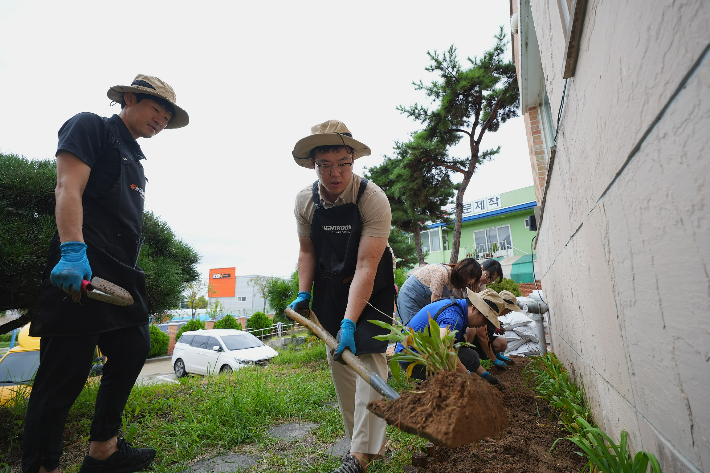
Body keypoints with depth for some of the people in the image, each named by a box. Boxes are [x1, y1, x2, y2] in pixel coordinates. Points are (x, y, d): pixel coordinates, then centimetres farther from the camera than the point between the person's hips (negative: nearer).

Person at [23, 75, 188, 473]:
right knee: (66, 372, -3)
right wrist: (72, 251, -25)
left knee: (133, 351, 12)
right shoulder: (91, 127, 2)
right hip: (82, 268, -9)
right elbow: (69, 189, -13)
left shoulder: (135, 160, 25)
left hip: (122, 275, 9)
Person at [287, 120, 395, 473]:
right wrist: (304, 294, -5)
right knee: (338, 358, 6)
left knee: (367, 355, -12)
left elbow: (366, 267, -30)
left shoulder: (373, 199, -25)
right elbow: (306, 251, 4)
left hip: (371, 288, -4)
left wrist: (349, 322, -34)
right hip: (329, 286, 5)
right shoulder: (305, 200, -9)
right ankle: (372, 442, 22)